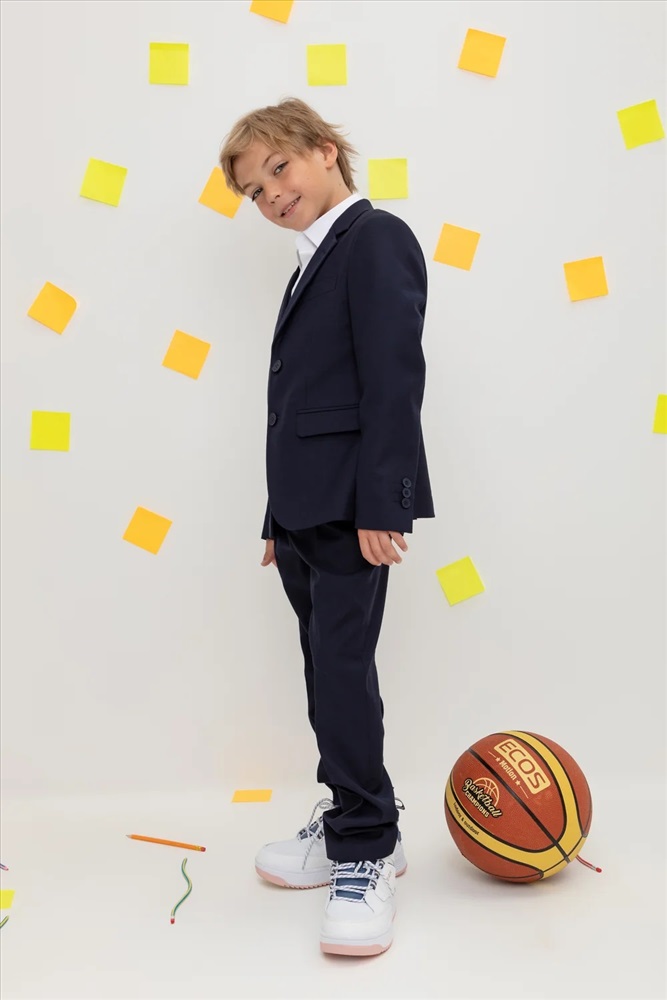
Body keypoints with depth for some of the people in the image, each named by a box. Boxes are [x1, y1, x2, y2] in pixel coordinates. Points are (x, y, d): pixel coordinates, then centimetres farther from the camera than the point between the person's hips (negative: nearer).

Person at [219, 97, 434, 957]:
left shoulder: (376, 240, -4)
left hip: (352, 502, -9)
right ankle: (358, 822, 25)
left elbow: (395, 376, -16)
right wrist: (282, 517, 18)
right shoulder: (316, 265, 22)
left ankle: (366, 854, 5)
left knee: (341, 664, -8)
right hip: (306, 508, 9)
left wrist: (380, 502, -22)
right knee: (329, 667, 12)